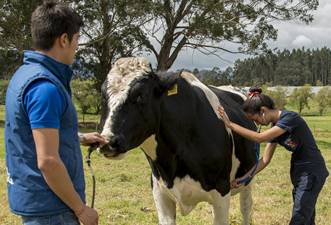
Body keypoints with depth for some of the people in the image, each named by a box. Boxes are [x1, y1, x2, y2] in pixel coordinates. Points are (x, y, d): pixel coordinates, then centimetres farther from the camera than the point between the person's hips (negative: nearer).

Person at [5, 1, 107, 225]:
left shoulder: (25, 73, 9)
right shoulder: (44, 87, -22)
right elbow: (48, 161, -25)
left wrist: (80, 138, 28)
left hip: (30, 195, 10)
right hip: (49, 206, -10)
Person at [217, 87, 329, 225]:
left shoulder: (290, 118, -21)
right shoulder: (275, 126, 5)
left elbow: (259, 138, -30)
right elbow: (265, 160, 5)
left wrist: (230, 125, -27)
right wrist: (243, 178, -2)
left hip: (312, 172, -9)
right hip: (298, 172, 9)